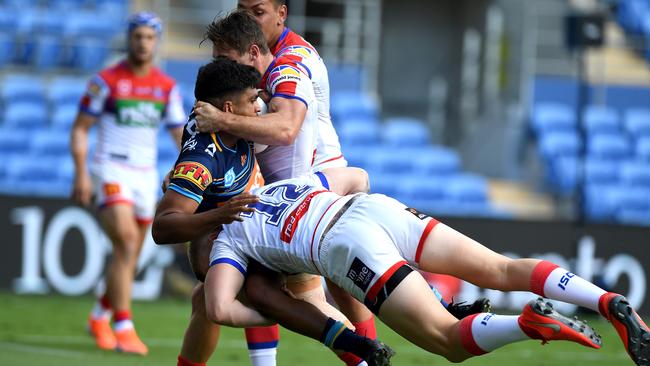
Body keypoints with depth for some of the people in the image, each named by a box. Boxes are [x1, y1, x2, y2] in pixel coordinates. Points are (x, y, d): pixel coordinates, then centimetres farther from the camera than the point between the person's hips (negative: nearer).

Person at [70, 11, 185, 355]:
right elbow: (80, 128, -2)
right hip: (110, 172, -5)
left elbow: (181, 135, 7)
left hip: (145, 177, 5)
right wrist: (81, 173, -12)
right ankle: (123, 328, -23)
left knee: (129, 257, 11)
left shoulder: (167, 87, 6)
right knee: (126, 244, -22)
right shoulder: (106, 80, -5)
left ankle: (100, 317, 34)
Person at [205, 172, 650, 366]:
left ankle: (529, 323, -40)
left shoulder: (228, 241, 21)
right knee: (503, 271, 0)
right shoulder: (290, 183, 37)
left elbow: (220, 309, 5)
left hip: (349, 248, -6)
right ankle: (610, 302, -22)